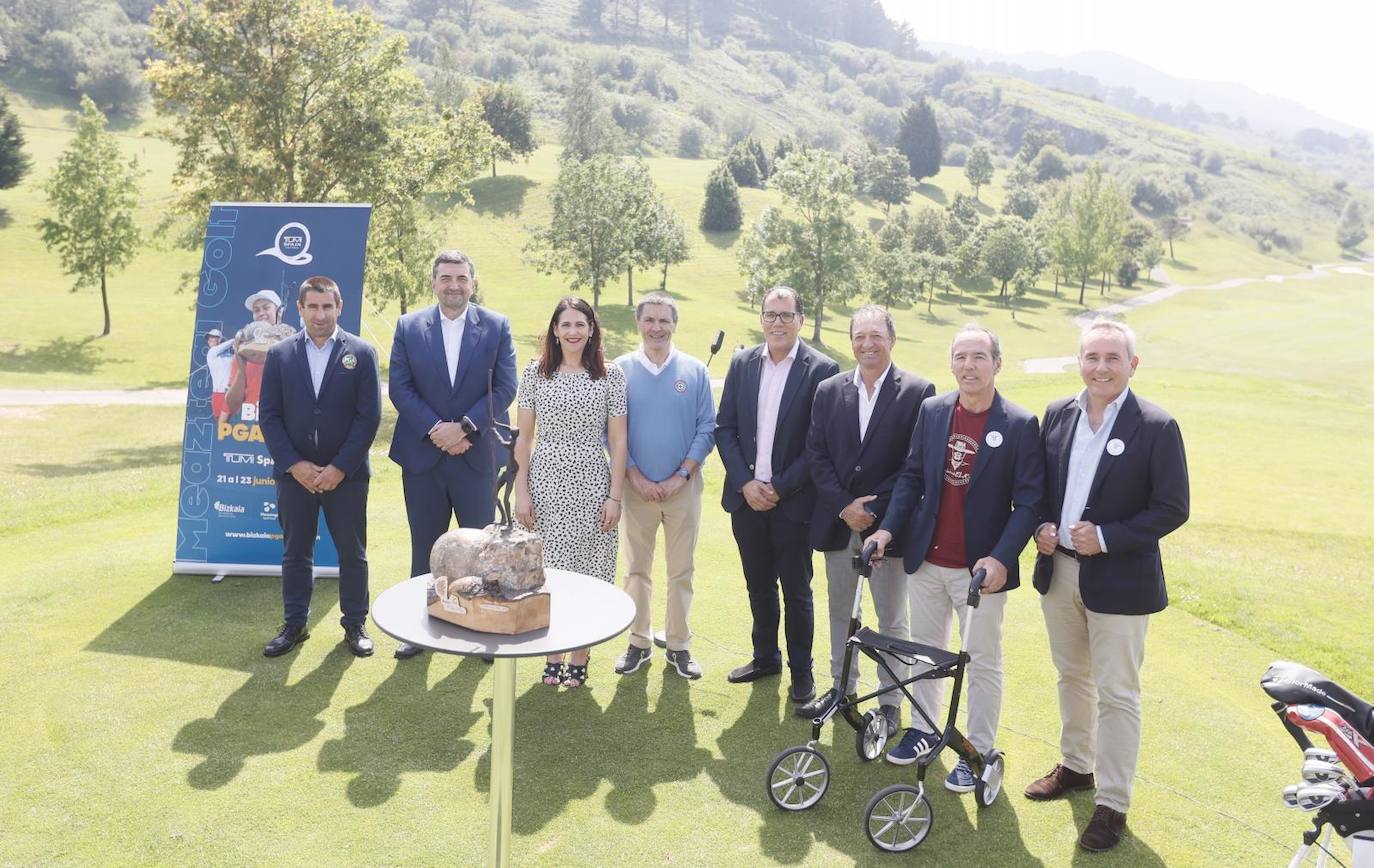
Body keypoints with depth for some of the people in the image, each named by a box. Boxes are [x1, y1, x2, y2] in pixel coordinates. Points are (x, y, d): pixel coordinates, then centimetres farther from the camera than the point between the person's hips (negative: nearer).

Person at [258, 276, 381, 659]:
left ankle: (355, 624, 20)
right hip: (294, 473, 2)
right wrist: (295, 465, -10)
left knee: (353, 552, 7)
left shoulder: (361, 353, -2)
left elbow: (369, 416, -6)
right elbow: (270, 415, 1)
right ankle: (295, 624, 25)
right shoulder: (279, 354, 4)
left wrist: (339, 468, -13)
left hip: (346, 474, -2)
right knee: (295, 552, 11)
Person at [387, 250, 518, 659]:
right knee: (424, 547, 12)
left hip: (478, 455, -1)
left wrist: (463, 427, -15)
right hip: (423, 455, 1)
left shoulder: (497, 326, 0)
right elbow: (399, 387, -2)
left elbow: (505, 387, -5)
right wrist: (436, 430, -13)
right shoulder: (408, 327, 3)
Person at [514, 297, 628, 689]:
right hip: (545, 482, 1)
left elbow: (617, 440, 0)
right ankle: (552, 655, 21)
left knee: (587, 569, 4)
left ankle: (580, 657, 20)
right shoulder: (535, 371, 2)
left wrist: (615, 496, -4)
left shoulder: (611, 375, 0)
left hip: (592, 484, -1)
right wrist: (521, 491, -1)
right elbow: (523, 436, 4)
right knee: (546, 570, 5)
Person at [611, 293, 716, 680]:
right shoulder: (620, 370, -1)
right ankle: (639, 643, 23)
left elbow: (706, 429, -1)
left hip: (683, 486, 0)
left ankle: (679, 645, 20)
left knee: (681, 571, 8)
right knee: (636, 569, 9)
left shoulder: (694, 371, 0)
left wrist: (681, 475, -9)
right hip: (636, 486, 0)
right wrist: (635, 476, -9)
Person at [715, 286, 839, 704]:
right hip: (747, 496, 4)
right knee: (759, 586, 16)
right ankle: (765, 658, 33)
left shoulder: (821, 369, -8)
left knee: (796, 590, 8)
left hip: (793, 501, -4)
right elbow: (724, 428, 4)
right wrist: (745, 483, -7)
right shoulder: (742, 364, 4)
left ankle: (801, 669, 24)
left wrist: (780, 488, -12)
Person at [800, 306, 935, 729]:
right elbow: (816, 455, 1)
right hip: (837, 521, 4)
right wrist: (845, 506, -10)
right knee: (841, 611, 17)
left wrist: (874, 509, -15)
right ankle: (841, 687, 33)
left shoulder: (918, 392, -7)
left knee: (892, 619, 9)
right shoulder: (829, 391, 4)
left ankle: (890, 702, 24)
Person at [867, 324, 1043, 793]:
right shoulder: (931, 411, 1)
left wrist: (1001, 558, -23)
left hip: (981, 568, -4)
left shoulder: (1020, 425, -11)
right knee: (925, 650, 18)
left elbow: (1028, 502, -11)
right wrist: (889, 527, -7)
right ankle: (925, 728, 36)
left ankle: (979, 751, 24)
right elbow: (912, 476, 6)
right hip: (926, 561, 4)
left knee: (982, 664, 9)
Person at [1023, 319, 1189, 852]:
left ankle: (1112, 804, 15)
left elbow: (1173, 508, -11)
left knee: (1117, 694, 3)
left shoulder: (1156, 427, -12)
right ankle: (1076, 766, 39)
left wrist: (1106, 538, -20)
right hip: (1058, 569, 5)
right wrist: (1042, 527, -7)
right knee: (1072, 677, 20)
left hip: (1118, 580, -5)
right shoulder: (1057, 414, 2)